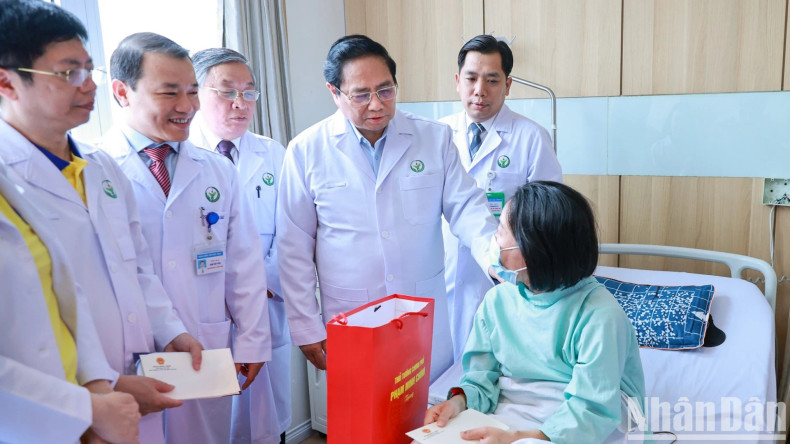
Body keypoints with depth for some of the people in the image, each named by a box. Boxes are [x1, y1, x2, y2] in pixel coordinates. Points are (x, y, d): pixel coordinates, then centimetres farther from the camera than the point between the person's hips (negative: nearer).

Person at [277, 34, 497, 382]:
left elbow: (465, 208, 0)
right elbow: (295, 248, 0)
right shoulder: (307, 151, -3)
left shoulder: (435, 138, 1)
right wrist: (305, 328, 0)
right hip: (349, 322, -1)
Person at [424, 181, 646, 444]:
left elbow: (593, 412, -20)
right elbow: (483, 380, 3)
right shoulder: (497, 300, 0)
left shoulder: (598, 314, -18)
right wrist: (459, 401, -18)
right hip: (504, 420, 5)